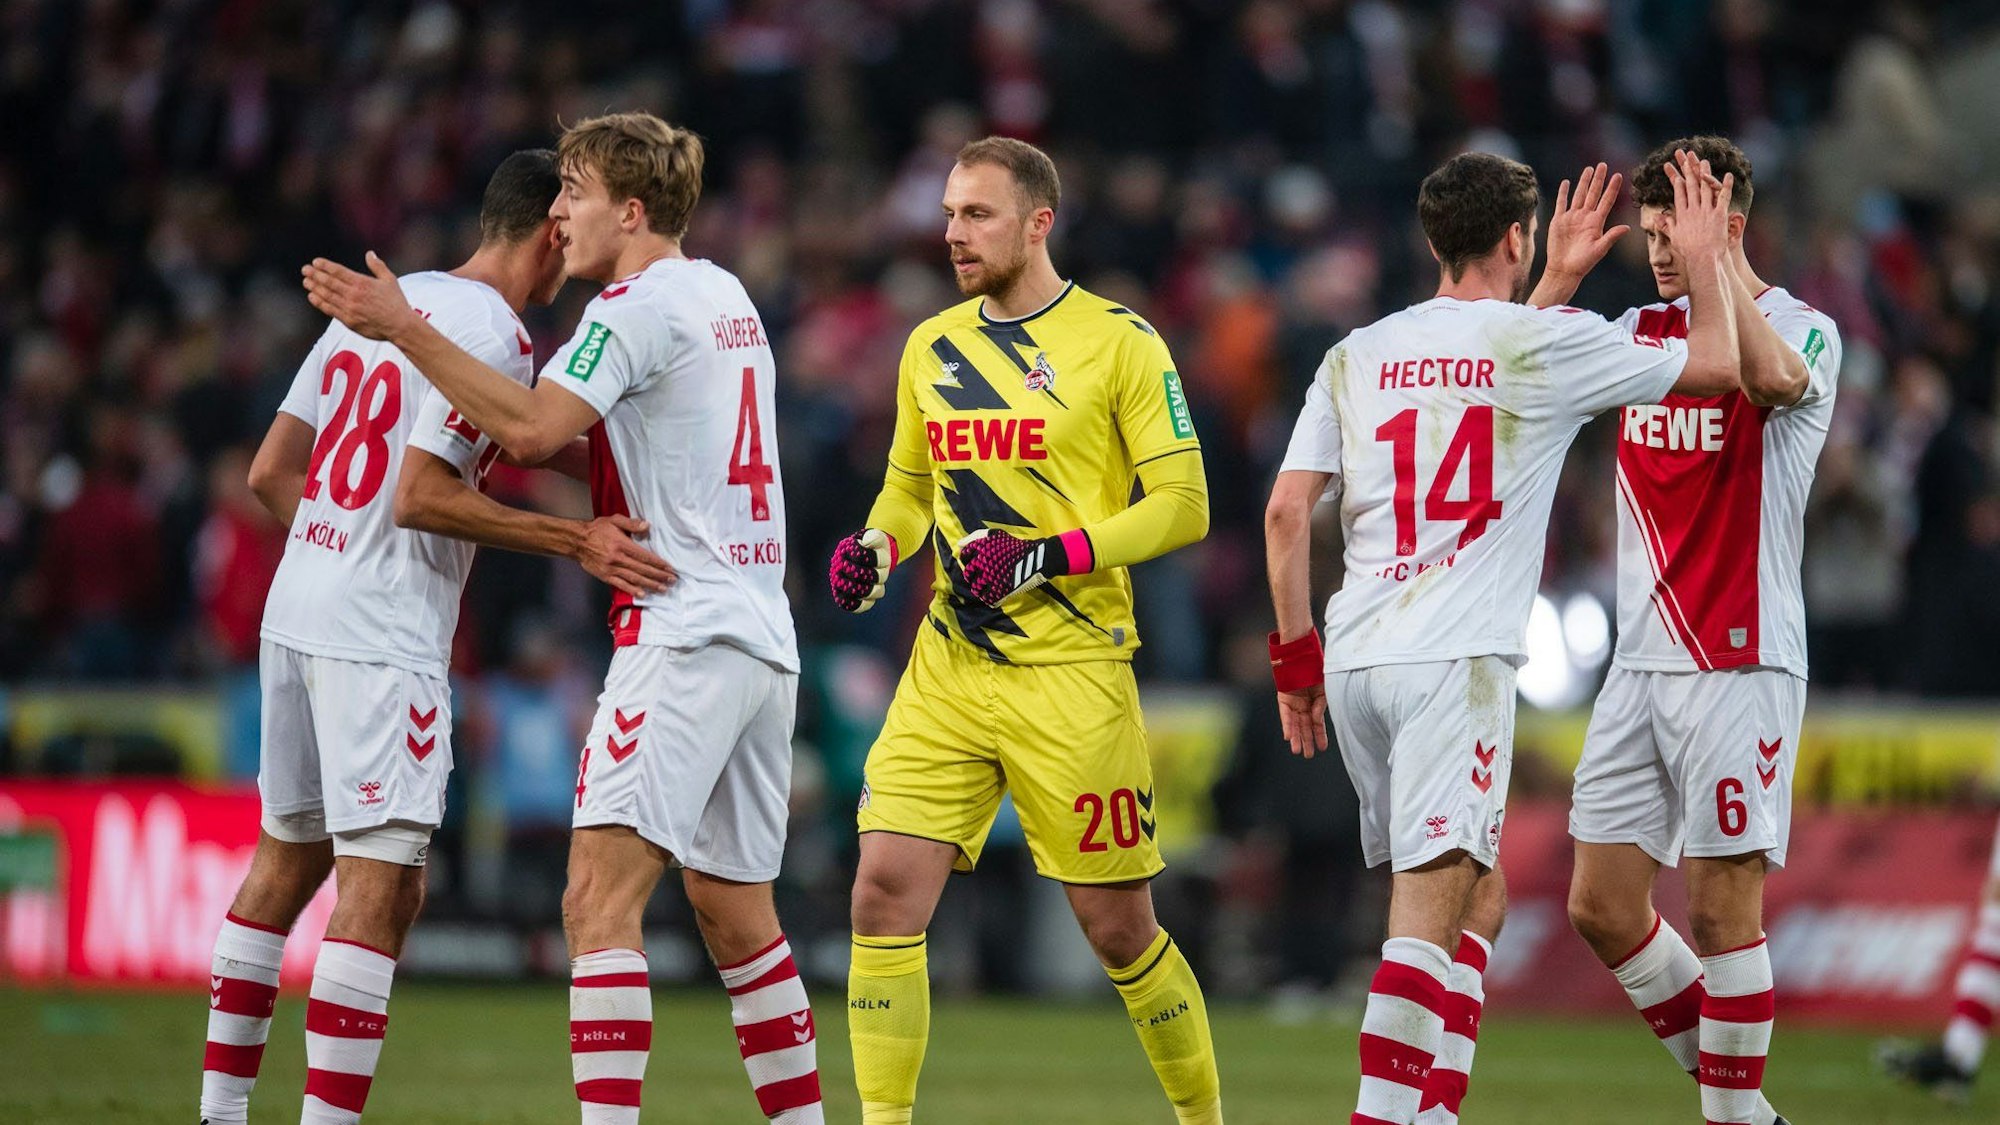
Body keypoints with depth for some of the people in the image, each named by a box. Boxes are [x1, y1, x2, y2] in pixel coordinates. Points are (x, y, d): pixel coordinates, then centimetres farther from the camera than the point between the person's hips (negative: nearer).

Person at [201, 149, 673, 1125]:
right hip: (384, 641, -9)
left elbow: (269, 472, 15)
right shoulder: (494, 335, -11)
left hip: (295, 608, 9)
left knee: (285, 860, 18)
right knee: (381, 889, -9)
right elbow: (419, 496, -18)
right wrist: (576, 541, -17)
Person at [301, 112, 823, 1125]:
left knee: (599, 900, -15)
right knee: (737, 916, 15)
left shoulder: (639, 304, -8)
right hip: (763, 638, 9)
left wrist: (404, 328, -21)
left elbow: (532, 426, -22)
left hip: (684, 628, -9)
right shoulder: (726, 297, 19)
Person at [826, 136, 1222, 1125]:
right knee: (885, 889, -10)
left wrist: (1047, 556, -17)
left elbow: (1183, 506, -6)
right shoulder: (930, 348, 12)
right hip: (947, 670, 5)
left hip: (1071, 672, -5)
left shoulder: (1119, 342, -5)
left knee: (1117, 927, 2)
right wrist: (875, 548, 3)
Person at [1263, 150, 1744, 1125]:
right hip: (1458, 660, -6)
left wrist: (1295, 654, 15)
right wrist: (1705, 259, 28)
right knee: (1433, 913, -12)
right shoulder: (1549, 343, 0)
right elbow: (1718, 365, 12)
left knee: (1478, 897, 18)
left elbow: (1286, 511, 8)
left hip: (1354, 654, 6)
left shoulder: (1356, 356, 13)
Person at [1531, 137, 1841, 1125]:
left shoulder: (1801, 328, -5)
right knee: (1601, 906, 4)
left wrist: (1713, 262, -28)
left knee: (1719, 908, -7)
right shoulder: (1636, 332, 13)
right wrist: (1559, 279, -3)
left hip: (1742, 664, -6)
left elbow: (1775, 377, -29)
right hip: (1642, 663, 6)